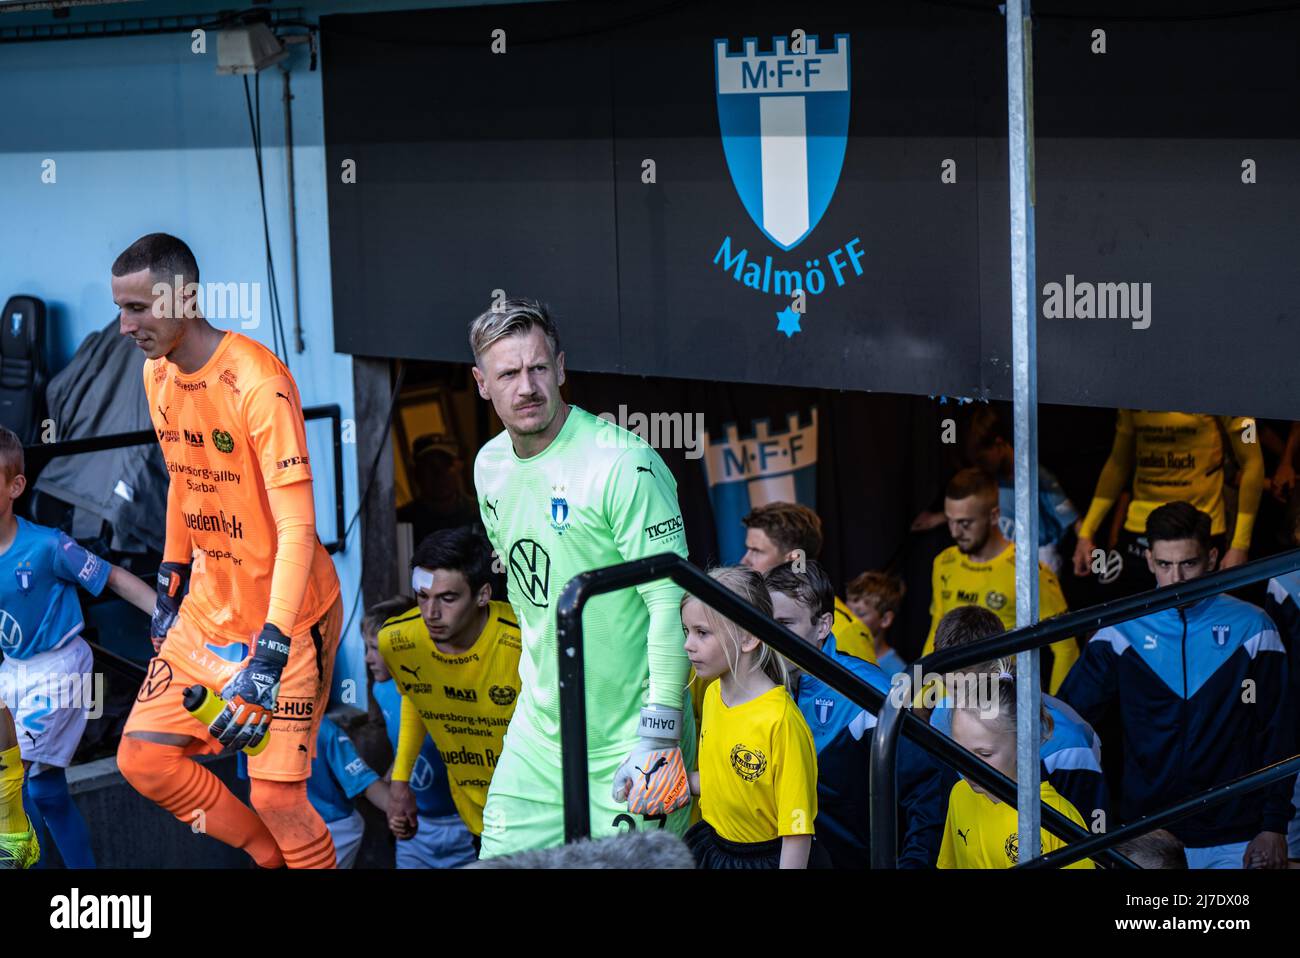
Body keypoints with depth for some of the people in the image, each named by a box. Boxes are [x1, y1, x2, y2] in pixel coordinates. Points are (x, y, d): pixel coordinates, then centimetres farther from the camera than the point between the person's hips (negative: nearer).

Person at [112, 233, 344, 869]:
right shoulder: (157, 372, 1)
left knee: (275, 795, -10)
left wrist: (269, 656, -34)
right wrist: (171, 583, 21)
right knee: (142, 760, 4)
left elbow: (297, 527, -27)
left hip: (286, 615, -8)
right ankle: (272, 858, 22)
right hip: (209, 605, 8)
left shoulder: (257, 381, -24)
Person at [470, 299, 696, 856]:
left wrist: (658, 734, -22)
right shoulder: (489, 467, 6)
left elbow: (672, 600, -20)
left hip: (625, 742, -6)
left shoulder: (624, 464, -17)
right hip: (537, 741, 6)